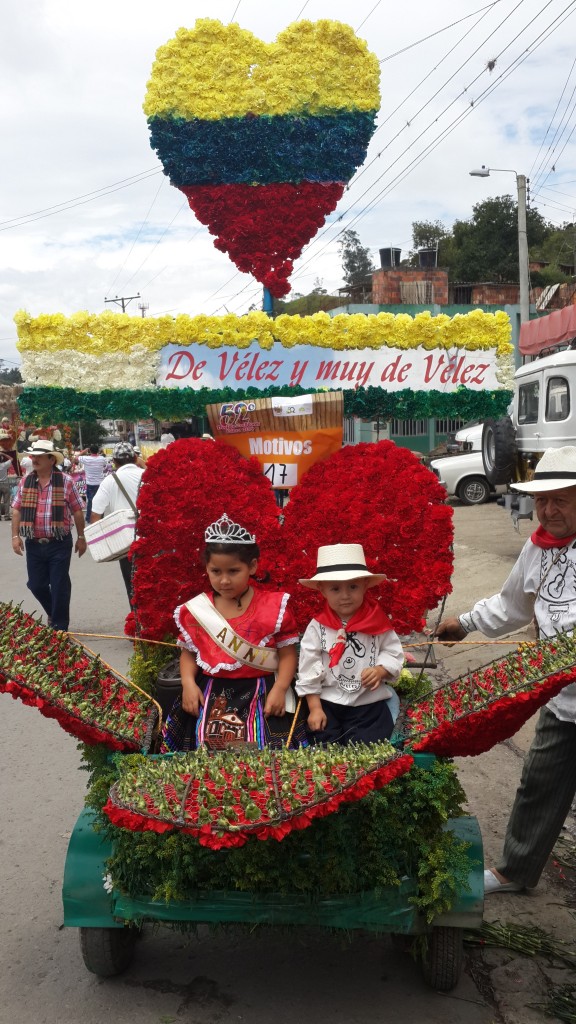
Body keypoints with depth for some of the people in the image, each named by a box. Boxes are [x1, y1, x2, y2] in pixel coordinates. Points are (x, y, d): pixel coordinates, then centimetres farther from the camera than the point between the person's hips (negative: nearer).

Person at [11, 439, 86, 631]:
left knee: (59, 586, 1)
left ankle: (60, 626, 13)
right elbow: (17, 510, 9)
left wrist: (81, 537, 2)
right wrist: (15, 536, 2)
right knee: (36, 585, 10)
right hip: (34, 544, 4)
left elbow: (77, 511, 0)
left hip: (59, 544, -4)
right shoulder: (25, 482, 5)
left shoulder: (65, 482, -4)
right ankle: (53, 613, 37)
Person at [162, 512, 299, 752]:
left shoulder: (274, 607, -2)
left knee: (257, 745, -22)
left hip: (260, 689, -2)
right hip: (212, 689, 2)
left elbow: (288, 654, 1)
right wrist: (188, 683, -4)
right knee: (206, 741, -19)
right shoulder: (196, 610, 6)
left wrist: (279, 689, -13)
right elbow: (188, 653, 14)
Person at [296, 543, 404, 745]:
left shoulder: (378, 622, -4)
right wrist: (314, 708, -5)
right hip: (328, 702, 0)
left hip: (370, 702, 0)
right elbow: (308, 670, -3)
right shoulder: (317, 627, -5)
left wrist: (380, 671, -19)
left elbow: (394, 654, 2)